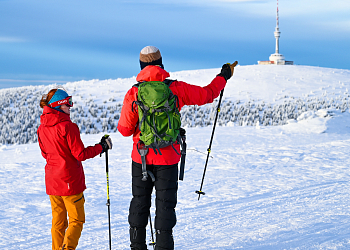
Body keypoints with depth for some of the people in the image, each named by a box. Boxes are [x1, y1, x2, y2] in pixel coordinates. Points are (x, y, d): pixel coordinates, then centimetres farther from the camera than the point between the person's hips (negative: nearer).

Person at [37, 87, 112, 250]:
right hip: (70, 182, -7)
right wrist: (101, 147, -5)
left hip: (51, 181, 7)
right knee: (76, 220, 3)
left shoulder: (42, 128, 4)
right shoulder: (67, 126, -18)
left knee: (58, 221, 16)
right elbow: (80, 154, -16)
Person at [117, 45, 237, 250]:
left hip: (141, 157, 1)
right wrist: (224, 77, 21)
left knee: (140, 202, 15)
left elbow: (125, 129, -5)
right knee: (165, 203, 6)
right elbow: (207, 94, 4)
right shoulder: (176, 89, -8)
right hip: (167, 158, -1)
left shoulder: (133, 93, -8)